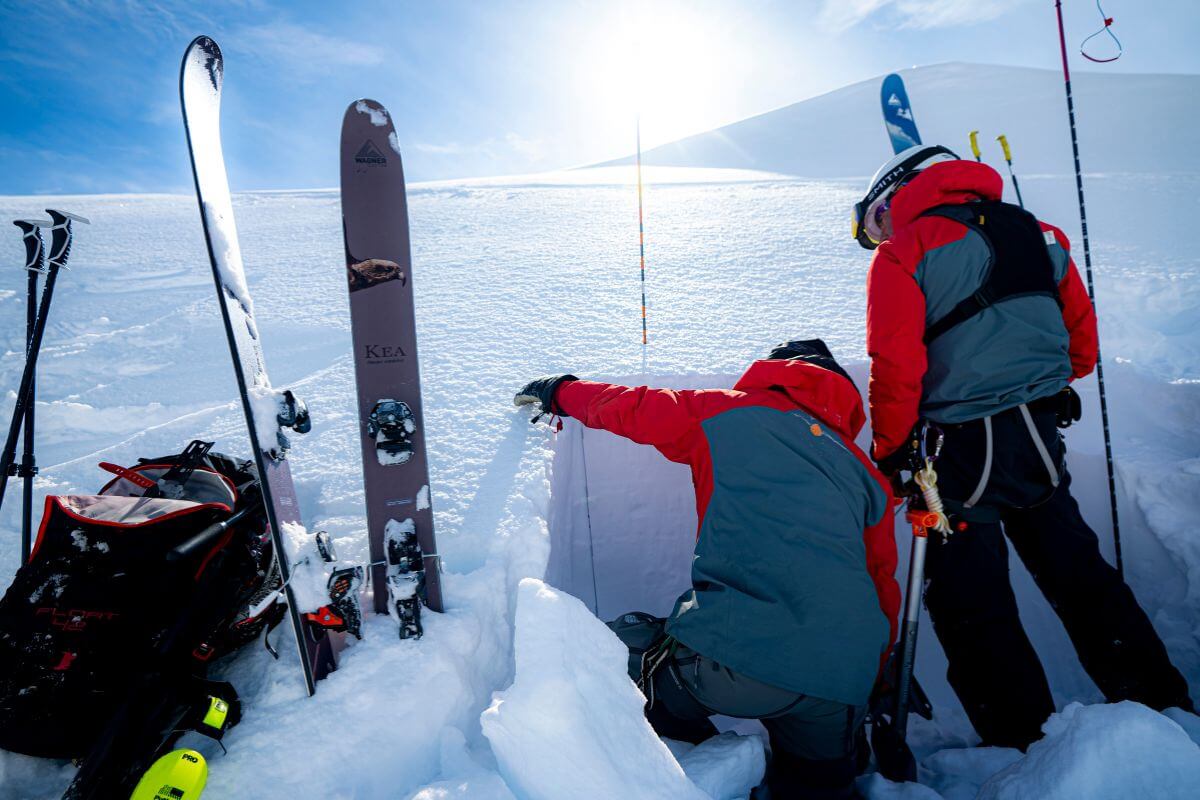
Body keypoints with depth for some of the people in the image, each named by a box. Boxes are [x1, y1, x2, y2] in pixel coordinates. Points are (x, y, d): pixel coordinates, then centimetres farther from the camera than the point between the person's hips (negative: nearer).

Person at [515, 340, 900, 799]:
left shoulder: (730, 412, 10)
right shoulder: (863, 470, 22)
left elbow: (629, 408, 16)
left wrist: (560, 392, 35)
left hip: (737, 658, -5)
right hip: (845, 685, 6)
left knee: (623, 646, 18)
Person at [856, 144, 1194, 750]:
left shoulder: (903, 253, -8)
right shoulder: (1038, 234, 12)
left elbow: (895, 366, -17)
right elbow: (1081, 338, 16)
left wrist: (889, 451, -6)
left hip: (963, 448, -7)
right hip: (1042, 436, 7)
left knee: (970, 602, 7)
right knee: (1074, 569, 23)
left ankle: (1024, 742, 18)